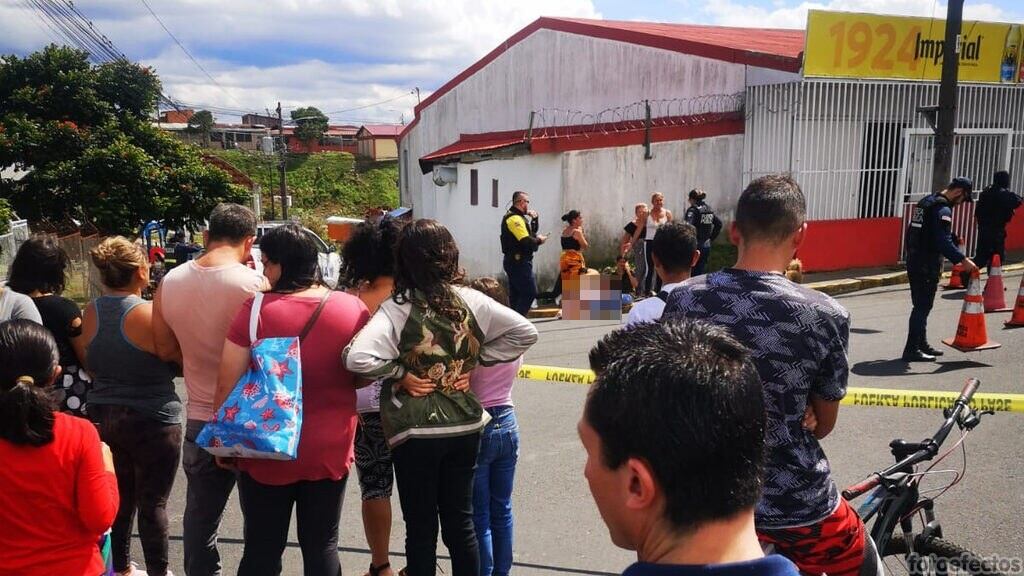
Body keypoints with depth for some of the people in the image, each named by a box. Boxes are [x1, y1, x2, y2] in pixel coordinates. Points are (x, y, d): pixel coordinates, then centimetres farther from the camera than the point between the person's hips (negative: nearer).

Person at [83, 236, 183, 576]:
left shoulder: (90, 313, 0)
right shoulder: (148, 314, -20)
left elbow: (91, 366, 12)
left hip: (104, 416, 6)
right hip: (152, 420, -6)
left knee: (119, 497, 18)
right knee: (152, 503, 5)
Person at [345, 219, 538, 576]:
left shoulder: (397, 308, -16)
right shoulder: (469, 299, -5)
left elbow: (357, 358, -30)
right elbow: (525, 332, 2)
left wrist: (400, 373, -13)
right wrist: (475, 361, 2)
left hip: (416, 431, -4)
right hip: (465, 426, 4)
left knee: (421, 529, 11)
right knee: (460, 522, 17)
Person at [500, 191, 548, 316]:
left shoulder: (519, 217, 19)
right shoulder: (515, 218, -15)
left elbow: (533, 231, 29)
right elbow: (526, 241, -23)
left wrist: (534, 218, 12)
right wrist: (539, 240, -6)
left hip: (515, 262, 11)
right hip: (519, 262, -11)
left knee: (516, 295, 12)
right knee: (530, 293, -12)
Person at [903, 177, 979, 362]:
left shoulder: (926, 202, 15)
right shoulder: (943, 209, -16)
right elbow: (944, 242, -25)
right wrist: (963, 260, -21)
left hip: (914, 261, 10)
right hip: (927, 266, -10)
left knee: (921, 305, 17)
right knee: (922, 307, -5)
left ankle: (921, 344, 27)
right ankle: (912, 350, -3)